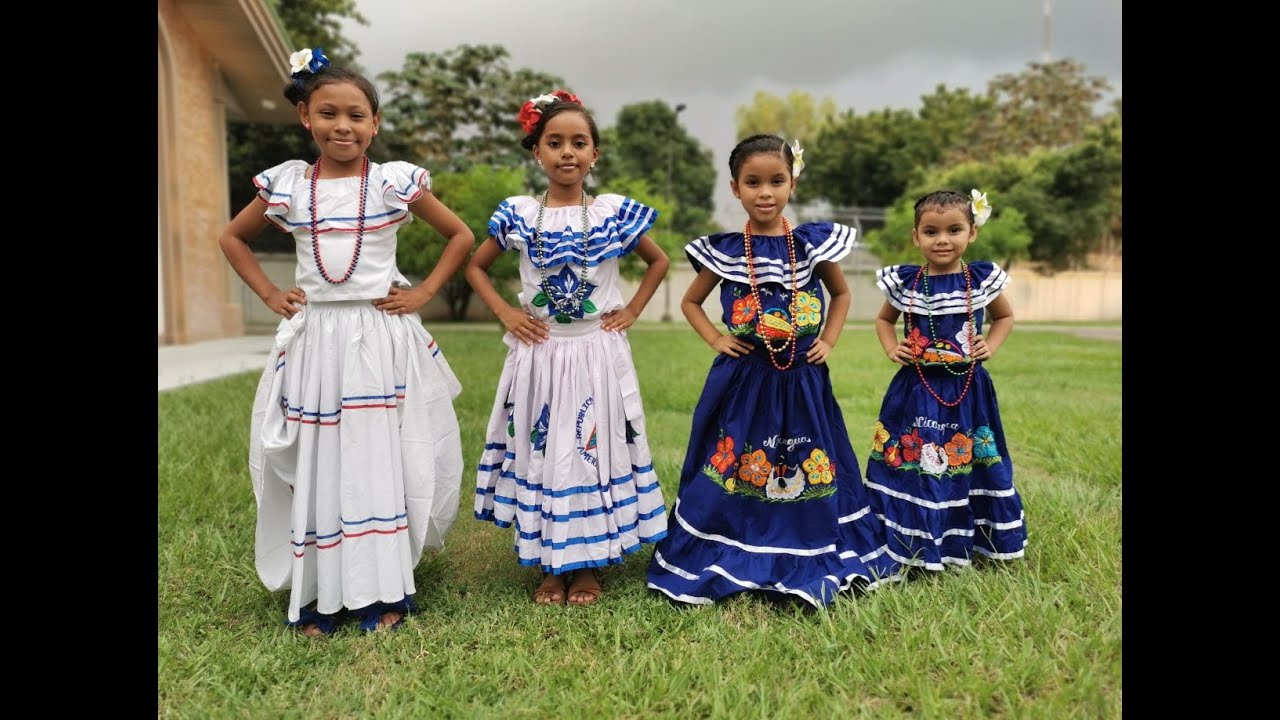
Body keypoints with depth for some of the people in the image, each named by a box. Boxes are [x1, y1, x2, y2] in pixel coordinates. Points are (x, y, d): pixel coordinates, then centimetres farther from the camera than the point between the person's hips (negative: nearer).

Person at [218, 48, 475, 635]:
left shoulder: (394, 183, -2)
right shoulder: (286, 185, 4)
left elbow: (461, 236, 7)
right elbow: (232, 239, 18)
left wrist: (423, 293, -1)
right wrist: (270, 294, 6)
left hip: (381, 339, -2)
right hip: (312, 339, 2)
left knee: (381, 460, 2)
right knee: (315, 463, 4)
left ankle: (383, 591, 13)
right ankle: (318, 592, 16)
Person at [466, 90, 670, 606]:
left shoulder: (616, 212, -1)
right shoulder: (517, 214, 0)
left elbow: (659, 261, 13)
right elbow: (475, 265, 13)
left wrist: (631, 311, 3)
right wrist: (505, 313, 0)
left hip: (598, 354, 0)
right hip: (538, 354, 1)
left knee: (595, 449, 5)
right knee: (539, 452, 6)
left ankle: (590, 565, 21)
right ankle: (550, 564, 22)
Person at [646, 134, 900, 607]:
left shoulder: (813, 244, 0)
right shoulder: (724, 251, -3)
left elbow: (841, 292, 16)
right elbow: (690, 302, 11)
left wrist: (828, 342, 4)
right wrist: (716, 340, -2)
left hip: (802, 382, 1)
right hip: (741, 383, -1)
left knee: (809, 474, 9)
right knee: (731, 474, 5)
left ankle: (809, 567, 27)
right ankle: (725, 565, 22)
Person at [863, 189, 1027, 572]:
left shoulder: (983, 278, -3)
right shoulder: (903, 282, -3)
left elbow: (1005, 316, 17)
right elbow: (884, 319, 16)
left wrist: (991, 345, 1)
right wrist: (891, 348, 0)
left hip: (967, 390, 0)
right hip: (916, 389, 0)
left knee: (968, 464, 8)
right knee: (908, 463, 3)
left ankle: (963, 540, 27)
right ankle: (908, 542, 18)